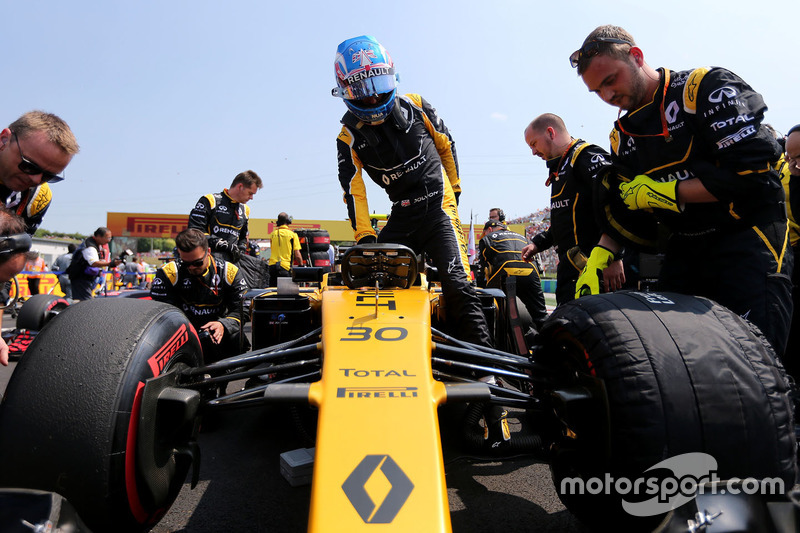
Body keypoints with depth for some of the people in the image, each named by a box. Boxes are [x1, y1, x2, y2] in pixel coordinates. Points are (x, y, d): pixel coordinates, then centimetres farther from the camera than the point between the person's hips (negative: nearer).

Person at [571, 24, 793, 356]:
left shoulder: (705, 86, -9)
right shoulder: (622, 136, 11)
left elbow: (753, 170, -18)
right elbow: (622, 213, 13)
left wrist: (664, 192, -14)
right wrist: (598, 258, -3)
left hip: (748, 237, -6)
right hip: (684, 249, 6)